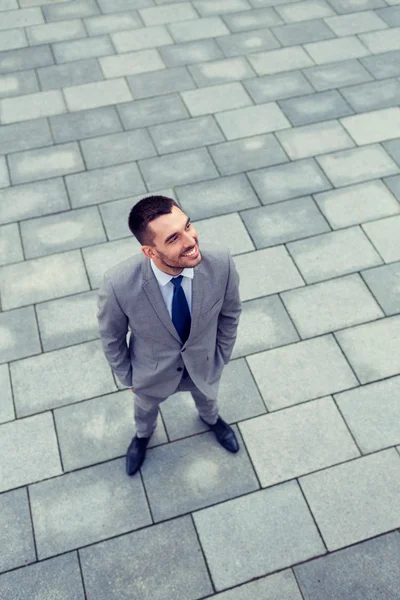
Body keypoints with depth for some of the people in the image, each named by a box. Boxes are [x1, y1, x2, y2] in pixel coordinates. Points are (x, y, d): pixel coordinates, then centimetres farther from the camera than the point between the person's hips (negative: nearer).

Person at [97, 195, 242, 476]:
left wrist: (222, 357, 0)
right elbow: (111, 337, -17)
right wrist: (128, 377, -3)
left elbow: (230, 313, -12)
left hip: (204, 364, 1)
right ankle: (144, 434, 73)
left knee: (206, 398, 37)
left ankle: (211, 419, 76)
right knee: (146, 408, 35)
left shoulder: (221, 263, -35)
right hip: (152, 372, -1)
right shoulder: (118, 284, -39)